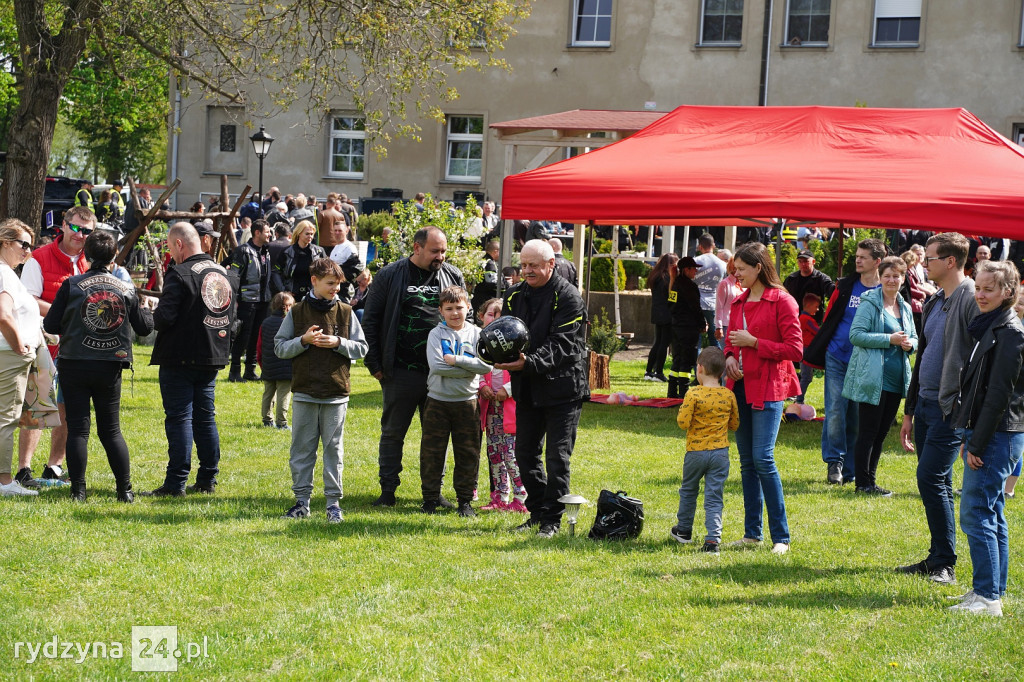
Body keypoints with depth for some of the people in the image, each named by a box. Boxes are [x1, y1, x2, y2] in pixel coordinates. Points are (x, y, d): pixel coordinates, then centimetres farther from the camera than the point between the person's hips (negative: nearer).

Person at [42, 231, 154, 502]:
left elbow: (51, 325, -7)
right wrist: (146, 309, 28)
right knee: (111, 429, 11)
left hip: (74, 365, -2)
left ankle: (78, 490, 1)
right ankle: (125, 490, 9)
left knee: (77, 429, 4)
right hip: (110, 367, 2)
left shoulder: (72, 286, -6)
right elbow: (144, 327, 8)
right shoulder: (126, 289, 1)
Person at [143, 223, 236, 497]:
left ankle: (176, 482, -3)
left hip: (181, 358, -7)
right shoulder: (223, 273, 10)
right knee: (205, 417, 13)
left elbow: (164, 317, -20)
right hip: (213, 357, 7)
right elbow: (231, 316, 17)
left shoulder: (180, 274, -15)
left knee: (179, 418, -3)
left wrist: (154, 315, 1)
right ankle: (208, 479, 16)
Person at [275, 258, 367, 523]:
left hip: (336, 394, 0)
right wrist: (303, 341, -13)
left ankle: (333, 502, 9)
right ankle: (302, 500, 13)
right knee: (301, 448, 4)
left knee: (333, 449, 3)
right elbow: (279, 347, 2)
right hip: (304, 392, 0)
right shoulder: (296, 312, 3)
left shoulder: (345, 312, 4)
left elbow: (361, 348, 5)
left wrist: (338, 343, -11)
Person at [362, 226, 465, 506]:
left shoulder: (453, 277, 8)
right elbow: (370, 320, 1)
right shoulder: (390, 276, -1)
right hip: (401, 371, -3)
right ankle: (388, 490, 14)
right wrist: (374, 364, -3)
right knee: (392, 432, 5)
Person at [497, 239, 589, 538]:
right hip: (527, 389, 6)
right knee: (525, 454, 9)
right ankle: (538, 512, 23)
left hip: (562, 389, -6)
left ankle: (552, 519, 6)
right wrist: (502, 356, -13)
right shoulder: (514, 296, 9)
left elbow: (562, 344, -18)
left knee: (557, 457, -3)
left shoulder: (568, 297, -10)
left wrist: (530, 363, -32)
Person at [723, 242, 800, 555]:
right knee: (746, 461, 9)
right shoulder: (739, 302, 14)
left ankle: (781, 536, -4)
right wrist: (730, 356, 2)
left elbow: (794, 349, -11)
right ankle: (752, 532, 16)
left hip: (768, 388, -7)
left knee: (763, 459, -12)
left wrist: (754, 342, -14)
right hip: (741, 386, 7)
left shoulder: (781, 301, -8)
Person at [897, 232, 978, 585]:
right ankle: (936, 560, 19)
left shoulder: (972, 299, -13)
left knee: (930, 479, -11)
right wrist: (909, 412, 21)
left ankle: (945, 564, -2)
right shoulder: (933, 304, 16)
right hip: (926, 404, 9)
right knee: (937, 483, 12)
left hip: (951, 408, -9)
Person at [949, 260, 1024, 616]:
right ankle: (991, 590, 19)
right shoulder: (990, 328, 16)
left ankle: (988, 597, -8)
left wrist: (978, 445, -18)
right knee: (991, 515, 13)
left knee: (976, 514, -10)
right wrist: (971, 438, 15)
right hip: (988, 436, 10)